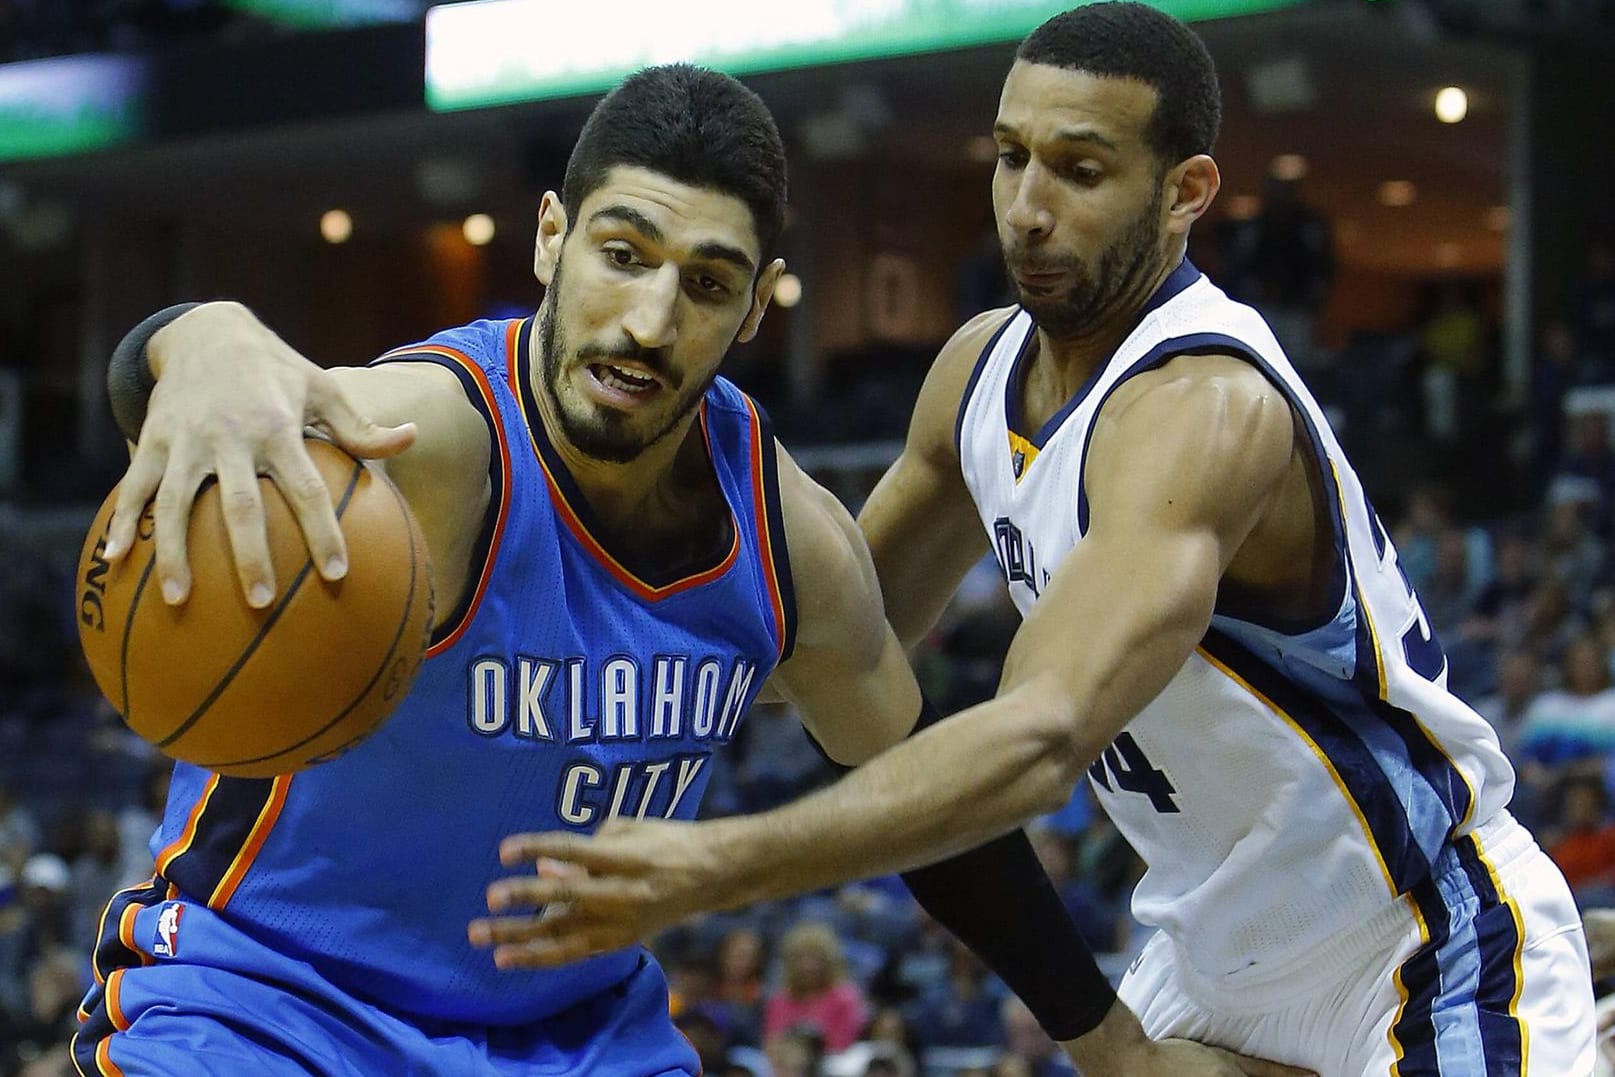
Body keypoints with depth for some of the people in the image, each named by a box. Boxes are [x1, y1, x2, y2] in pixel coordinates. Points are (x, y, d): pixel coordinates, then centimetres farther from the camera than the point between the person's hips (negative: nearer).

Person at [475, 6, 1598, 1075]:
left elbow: (1044, 739, -44)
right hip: (1219, 951, 8)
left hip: (1433, 955, -8)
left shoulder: (1206, 409, -30)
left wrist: (719, 864, -51)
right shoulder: (983, 367, -2)